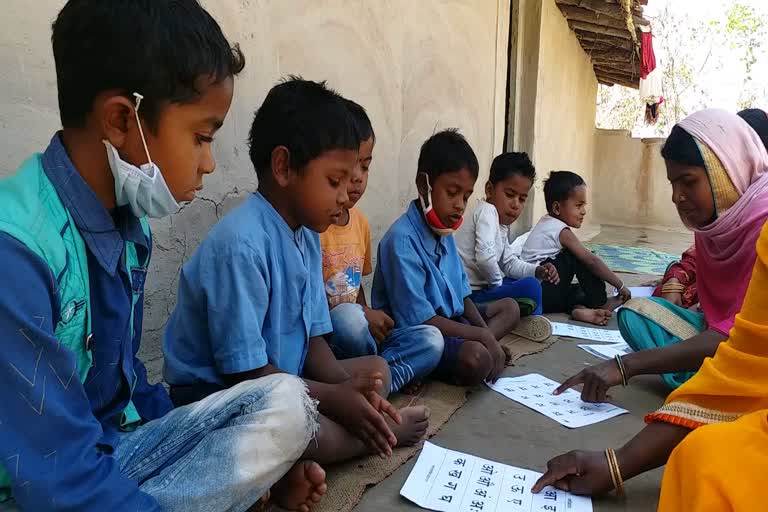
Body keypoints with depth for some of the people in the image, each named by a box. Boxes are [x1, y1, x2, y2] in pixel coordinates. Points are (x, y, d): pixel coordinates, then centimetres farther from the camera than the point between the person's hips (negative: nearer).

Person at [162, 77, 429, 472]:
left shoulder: (308, 236, 2)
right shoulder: (241, 243, -26)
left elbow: (313, 336, 4)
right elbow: (244, 369, -25)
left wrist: (347, 387, -14)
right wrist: (334, 398, -19)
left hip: (282, 378, 9)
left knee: (375, 369, 12)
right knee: (315, 434, -32)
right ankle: (386, 430, -1)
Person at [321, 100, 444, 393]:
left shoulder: (360, 221, 10)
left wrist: (370, 320, 0)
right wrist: (364, 316, -17)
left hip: (358, 336, 6)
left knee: (431, 340, -11)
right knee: (349, 317, -37)